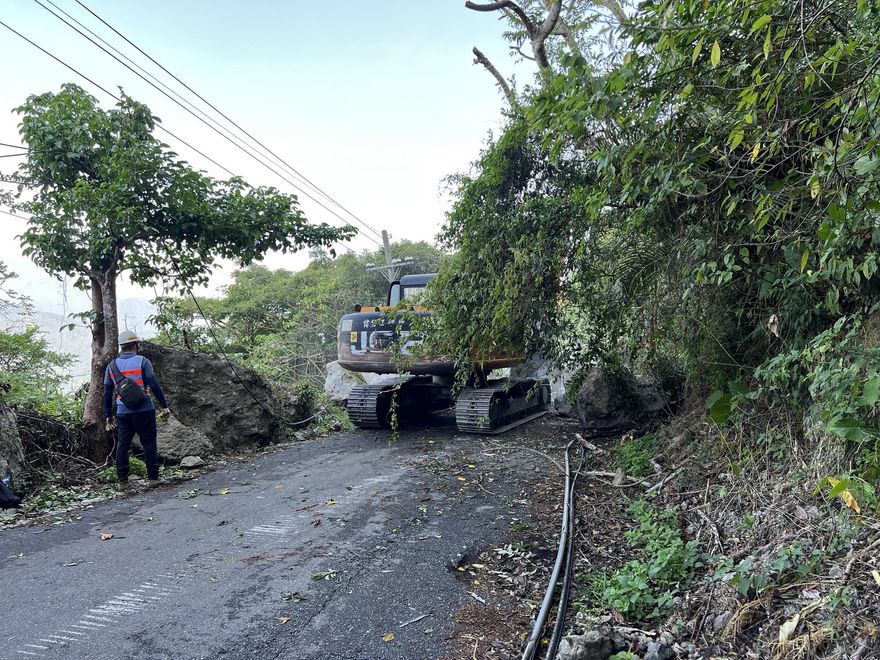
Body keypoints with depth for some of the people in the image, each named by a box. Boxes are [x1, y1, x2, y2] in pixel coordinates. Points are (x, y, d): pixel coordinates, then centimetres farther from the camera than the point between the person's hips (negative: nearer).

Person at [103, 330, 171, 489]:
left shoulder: (111, 366, 9)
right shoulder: (142, 361, -5)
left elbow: (107, 393, 12)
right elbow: (154, 386, -9)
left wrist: (108, 415, 19)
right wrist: (164, 405, -4)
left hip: (123, 413, 4)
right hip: (144, 410, -4)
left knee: (122, 446, 10)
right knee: (149, 444, 3)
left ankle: (122, 481, 13)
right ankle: (152, 478, 4)